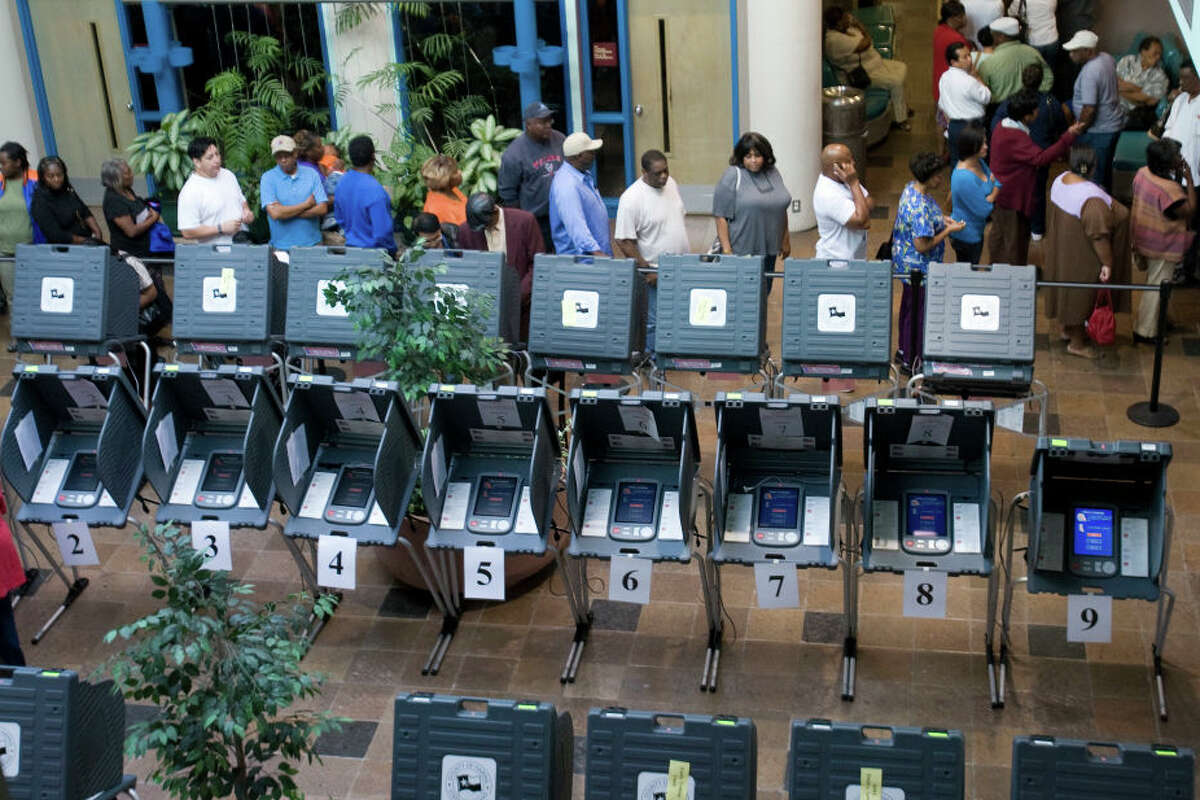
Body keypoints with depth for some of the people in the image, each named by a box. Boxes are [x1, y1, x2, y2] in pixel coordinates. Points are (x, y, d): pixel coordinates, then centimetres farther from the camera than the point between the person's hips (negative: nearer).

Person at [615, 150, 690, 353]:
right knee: (656, 321, 0)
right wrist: (646, 270, -19)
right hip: (657, 273, -7)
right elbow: (623, 241, -19)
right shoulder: (631, 198, -20)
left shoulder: (671, 183, 3)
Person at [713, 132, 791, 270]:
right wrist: (727, 251, -17)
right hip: (742, 253, -6)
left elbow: (782, 209, 19)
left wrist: (786, 239, 18)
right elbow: (721, 217, -12)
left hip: (769, 249, 6)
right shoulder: (732, 176, -9)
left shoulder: (773, 173, 9)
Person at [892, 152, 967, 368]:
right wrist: (949, 230, -21)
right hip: (919, 268, -10)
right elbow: (922, 245, -29)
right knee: (919, 312, 7)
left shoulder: (912, 188, -3)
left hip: (908, 264, 10)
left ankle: (904, 349, 43)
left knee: (909, 306, 25)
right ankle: (912, 360, 22)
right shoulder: (921, 208, -33)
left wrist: (941, 219, 3)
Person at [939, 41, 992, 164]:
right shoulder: (969, 81, -23)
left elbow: (942, 105, 11)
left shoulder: (944, 77, 2)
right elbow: (986, 98, -10)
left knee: (955, 161, 16)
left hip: (953, 126, 8)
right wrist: (976, 76, -8)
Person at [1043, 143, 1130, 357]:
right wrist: (1107, 263, -16)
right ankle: (1077, 343, 31)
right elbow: (1099, 235, -27)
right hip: (1082, 257, -7)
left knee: (1066, 290, 27)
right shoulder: (1092, 199, -34)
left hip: (1061, 249, 7)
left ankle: (1064, 328, 48)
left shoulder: (1060, 180, -11)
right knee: (1082, 296, 13)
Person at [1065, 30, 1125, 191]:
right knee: (1106, 168, 25)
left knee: (1094, 176, 2)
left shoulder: (1090, 73, -28)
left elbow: (1089, 110, -27)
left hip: (1099, 131, -10)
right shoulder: (1106, 58, 2)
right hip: (1113, 123, 10)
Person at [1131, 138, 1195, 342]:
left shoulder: (1143, 173, -6)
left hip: (1142, 239, 9)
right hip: (1163, 248, -9)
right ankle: (1145, 332, 17)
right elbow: (1190, 210, -24)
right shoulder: (1169, 189, -33)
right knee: (1157, 287, 7)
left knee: (1152, 281, 25)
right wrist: (1189, 180, -23)